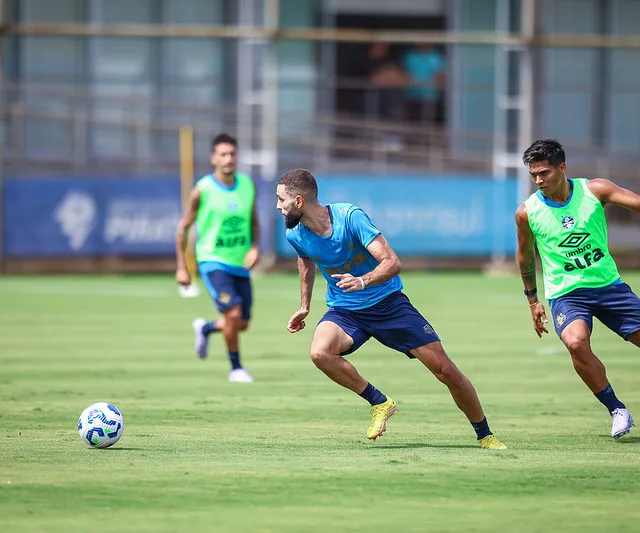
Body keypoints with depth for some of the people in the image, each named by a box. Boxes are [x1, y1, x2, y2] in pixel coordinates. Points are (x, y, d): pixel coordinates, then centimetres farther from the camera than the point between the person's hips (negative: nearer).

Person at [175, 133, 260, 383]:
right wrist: (181, 267, -3)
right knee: (233, 313, -20)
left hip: (240, 264, 5)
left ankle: (205, 328, 40)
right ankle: (236, 368, -1)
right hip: (213, 261, -5)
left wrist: (255, 248, -6)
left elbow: (254, 223, 14)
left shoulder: (247, 185, 2)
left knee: (242, 324, 8)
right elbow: (183, 228, -1)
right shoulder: (203, 190, -10)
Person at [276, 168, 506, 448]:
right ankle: (379, 402, -10)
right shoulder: (295, 234, -8)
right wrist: (305, 306, 22)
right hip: (343, 310, 3)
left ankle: (485, 435, 14)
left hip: (387, 302, -3)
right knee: (320, 352, -31)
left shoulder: (349, 216, -22)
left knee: (445, 370, -6)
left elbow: (392, 262, -27)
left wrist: (362, 281, -44)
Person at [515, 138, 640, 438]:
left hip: (608, 284, 2)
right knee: (576, 342, -30)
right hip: (566, 293, -2)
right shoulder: (527, 213, -5)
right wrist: (532, 300, 17)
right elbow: (526, 256, 11)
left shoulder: (594, 191, -7)